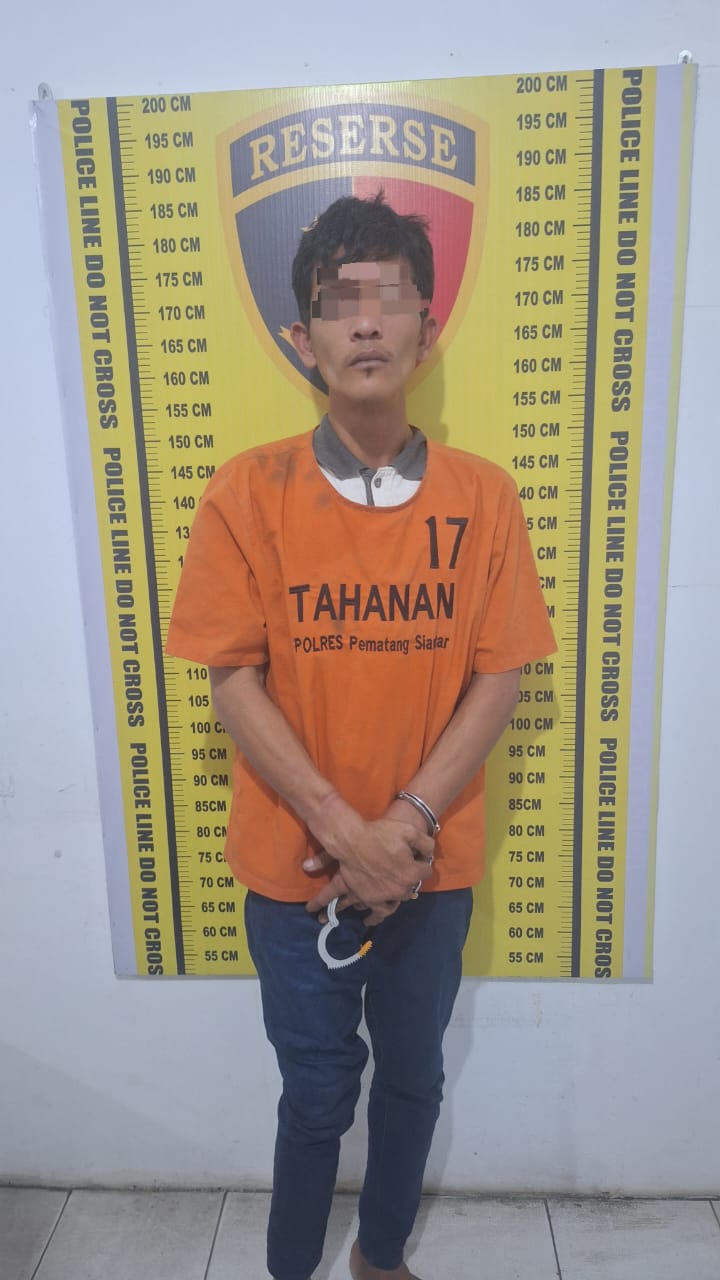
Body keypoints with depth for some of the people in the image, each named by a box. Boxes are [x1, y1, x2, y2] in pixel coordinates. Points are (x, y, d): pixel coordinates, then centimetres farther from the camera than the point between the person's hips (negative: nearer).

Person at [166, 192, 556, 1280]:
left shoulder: (483, 498, -6)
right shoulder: (248, 493, -9)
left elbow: (498, 677, -5)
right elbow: (234, 679, -10)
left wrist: (406, 825, -14)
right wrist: (344, 832, -17)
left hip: (434, 866, 2)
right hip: (294, 863, -1)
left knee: (413, 1079, 21)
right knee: (317, 1094, 15)